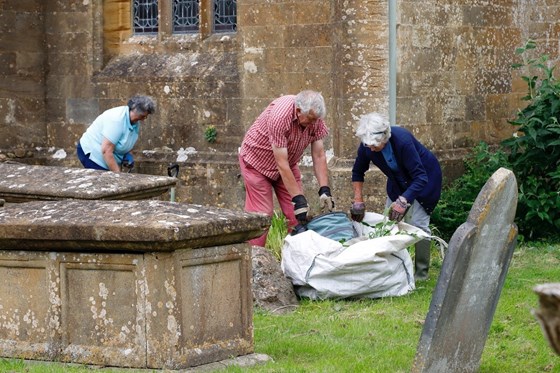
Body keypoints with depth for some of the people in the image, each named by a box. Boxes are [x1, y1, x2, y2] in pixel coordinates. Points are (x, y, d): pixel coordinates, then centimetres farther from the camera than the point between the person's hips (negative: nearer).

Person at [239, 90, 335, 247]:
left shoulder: (315, 118, -19)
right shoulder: (279, 116, -37)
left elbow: (319, 156, -11)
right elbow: (282, 164, -34)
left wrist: (324, 190, -20)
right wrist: (298, 199, -33)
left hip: (288, 163, 6)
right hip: (257, 161, -6)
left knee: (298, 215, -4)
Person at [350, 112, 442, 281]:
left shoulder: (402, 140, -38)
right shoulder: (366, 146, -21)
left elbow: (420, 177, -38)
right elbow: (358, 172, -1)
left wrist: (403, 200, -49)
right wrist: (358, 201, -10)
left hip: (425, 176, -6)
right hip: (398, 181, 6)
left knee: (417, 222, -15)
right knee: (389, 220, 0)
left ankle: (421, 273, -9)